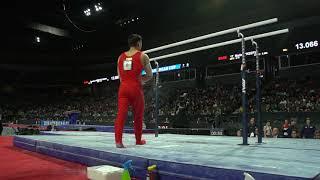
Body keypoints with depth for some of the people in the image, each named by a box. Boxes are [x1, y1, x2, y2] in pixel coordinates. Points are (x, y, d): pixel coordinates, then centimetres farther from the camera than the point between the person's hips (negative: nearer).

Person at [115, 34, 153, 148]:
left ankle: (118, 140, -11)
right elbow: (150, 75, 4)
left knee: (121, 115, -1)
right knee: (138, 116, 11)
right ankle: (138, 140, 25)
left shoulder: (121, 57, 13)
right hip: (136, 88, -3)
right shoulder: (143, 56, 1)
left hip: (123, 88, 3)